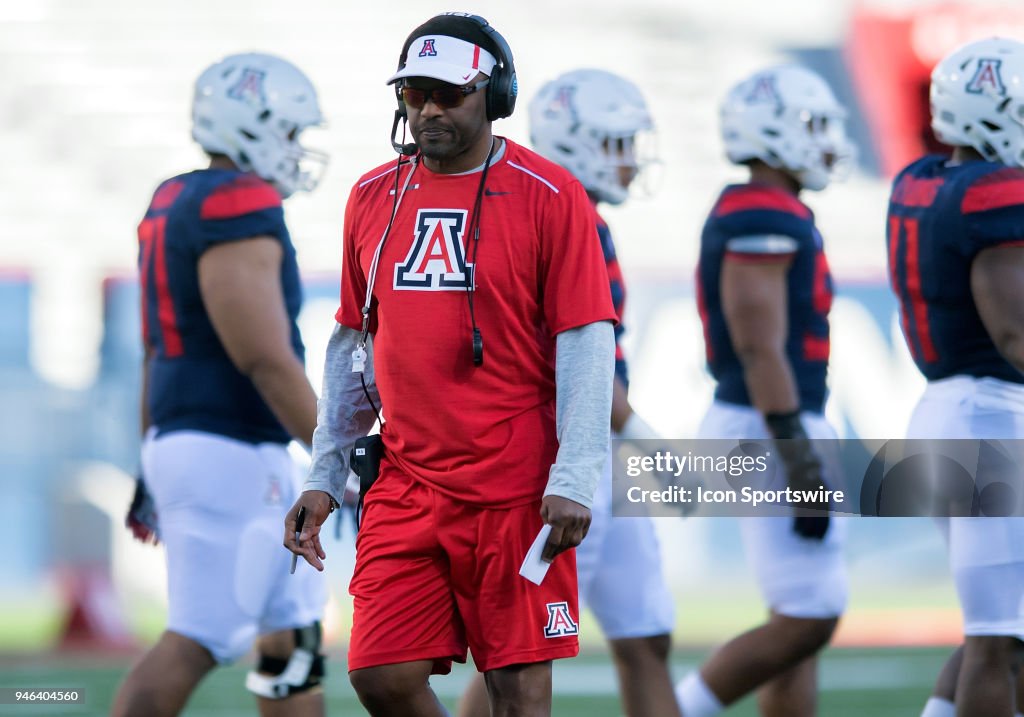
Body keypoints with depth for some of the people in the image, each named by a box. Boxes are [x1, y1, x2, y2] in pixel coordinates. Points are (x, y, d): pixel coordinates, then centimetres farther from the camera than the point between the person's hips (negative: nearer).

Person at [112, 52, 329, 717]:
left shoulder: (177, 205, 13)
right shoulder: (238, 212, -17)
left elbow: (158, 351, 19)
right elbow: (267, 362, -21)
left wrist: (155, 464, 25)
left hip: (184, 435, 10)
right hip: (229, 455, -10)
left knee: (294, 630, 16)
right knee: (196, 644, -8)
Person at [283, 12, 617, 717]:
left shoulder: (549, 195, -4)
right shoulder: (374, 197, 11)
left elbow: (586, 343, -7)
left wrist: (574, 481, -14)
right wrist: (323, 477, 14)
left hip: (517, 492, -4)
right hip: (403, 489, 4)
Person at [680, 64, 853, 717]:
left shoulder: (774, 218, 16)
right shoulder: (763, 222, -16)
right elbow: (759, 349, -22)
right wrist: (801, 462, -24)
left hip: (778, 429, 10)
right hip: (773, 436, -10)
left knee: (802, 620, 9)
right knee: (808, 622, -9)